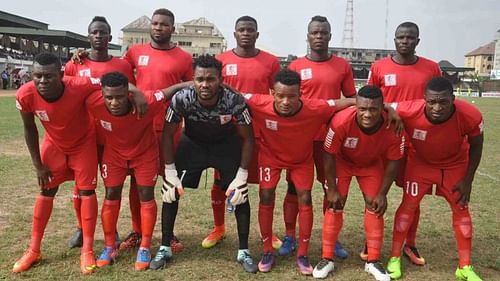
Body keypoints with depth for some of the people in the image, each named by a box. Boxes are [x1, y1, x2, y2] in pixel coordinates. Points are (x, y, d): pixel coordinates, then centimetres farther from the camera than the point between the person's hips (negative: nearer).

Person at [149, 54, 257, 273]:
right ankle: (165, 248, 14)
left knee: (241, 194, -7)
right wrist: (170, 173, -16)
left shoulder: (234, 101, -33)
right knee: (171, 191, -4)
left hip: (227, 143, -1)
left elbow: (247, 138, -18)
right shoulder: (182, 99, -31)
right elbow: (167, 135, -15)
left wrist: (241, 176, -19)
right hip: (192, 142, 1)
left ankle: (244, 252, 11)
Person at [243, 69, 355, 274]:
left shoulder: (315, 109, -36)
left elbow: (344, 102, -26)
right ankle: (268, 251, 13)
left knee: (305, 198, -4)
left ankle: (302, 255, 12)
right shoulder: (260, 104, -35)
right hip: (271, 155, 0)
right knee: (266, 196, -5)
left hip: (302, 159, 0)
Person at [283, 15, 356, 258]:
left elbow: (352, 99, 10)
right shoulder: (296, 66, 0)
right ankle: (289, 237, 16)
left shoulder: (342, 66, 4)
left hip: (331, 136, 2)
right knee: (295, 186, 5)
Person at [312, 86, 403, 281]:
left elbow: (393, 161, -14)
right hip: (342, 162, -2)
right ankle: (327, 259, 7)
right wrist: (332, 189, -18)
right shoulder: (341, 121, -39)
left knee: (375, 206, -2)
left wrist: (382, 193, -11)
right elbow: (329, 155, -23)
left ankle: (373, 261, 12)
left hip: (372, 165, 2)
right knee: (335, 206, -7)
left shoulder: (392, 127, -32)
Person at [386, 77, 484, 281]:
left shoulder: (470, 116, -33)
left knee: (461, 209, 7)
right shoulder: (409, 111, -40)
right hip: (420, 162, -1)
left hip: (455, 164, 2)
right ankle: (395, 258, 13)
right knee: (409, 204, -3)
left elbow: (476, 146, -12)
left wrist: (467, 180, -9)